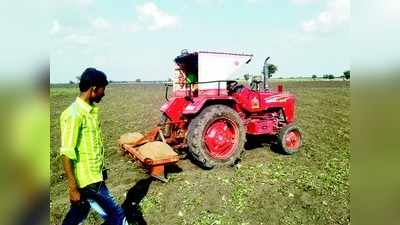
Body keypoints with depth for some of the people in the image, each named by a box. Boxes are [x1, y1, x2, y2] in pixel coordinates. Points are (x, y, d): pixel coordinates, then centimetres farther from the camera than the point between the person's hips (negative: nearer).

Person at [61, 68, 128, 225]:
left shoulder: (92, 110, 6)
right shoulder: (73, 115, -22)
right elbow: (67, 154, -21)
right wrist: (73, 189, -18)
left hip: (94, 175, 9)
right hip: (87, 181, -8)